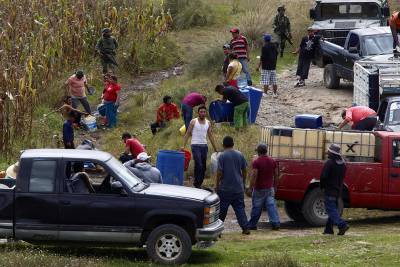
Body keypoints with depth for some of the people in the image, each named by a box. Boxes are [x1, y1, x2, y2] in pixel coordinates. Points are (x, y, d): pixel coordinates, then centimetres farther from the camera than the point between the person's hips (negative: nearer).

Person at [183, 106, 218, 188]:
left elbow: (210, 136, 16)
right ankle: (197, 183, -6)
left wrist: (215, 148, 17)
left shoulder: (208, 123, 10)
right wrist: (184, 146, -11)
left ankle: (199, 183, 14)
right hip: (195, 146, -5)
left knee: (203, 167, 5)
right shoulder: (193, 122, -2)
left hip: (204, 146, 5)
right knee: (199, 165, -15)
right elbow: (187, 134, -2)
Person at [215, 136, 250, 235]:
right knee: (240, 208, 6)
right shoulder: (239, 155, 5)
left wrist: (217, 185, -3)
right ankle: (245, 228, -1)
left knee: (222, 209, 4)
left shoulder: (222, 156, -9)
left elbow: (219, 172, -12)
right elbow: (244, 171, 10)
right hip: (238, 188, 4)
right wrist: (243, 183, 21)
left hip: (225, 189, -4)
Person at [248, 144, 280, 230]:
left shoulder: (256, 162, -13)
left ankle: (252, 225, 15)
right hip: (270, 188, 4)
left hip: (259, 189, -4)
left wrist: (251, 187, -15)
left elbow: (254, 175, -19)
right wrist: (274, 185, 23)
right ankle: (276, 223, -9)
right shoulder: (272, 161, 6)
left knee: (256, 208, 5)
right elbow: (275, 175, 13)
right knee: (271, 206, 1)